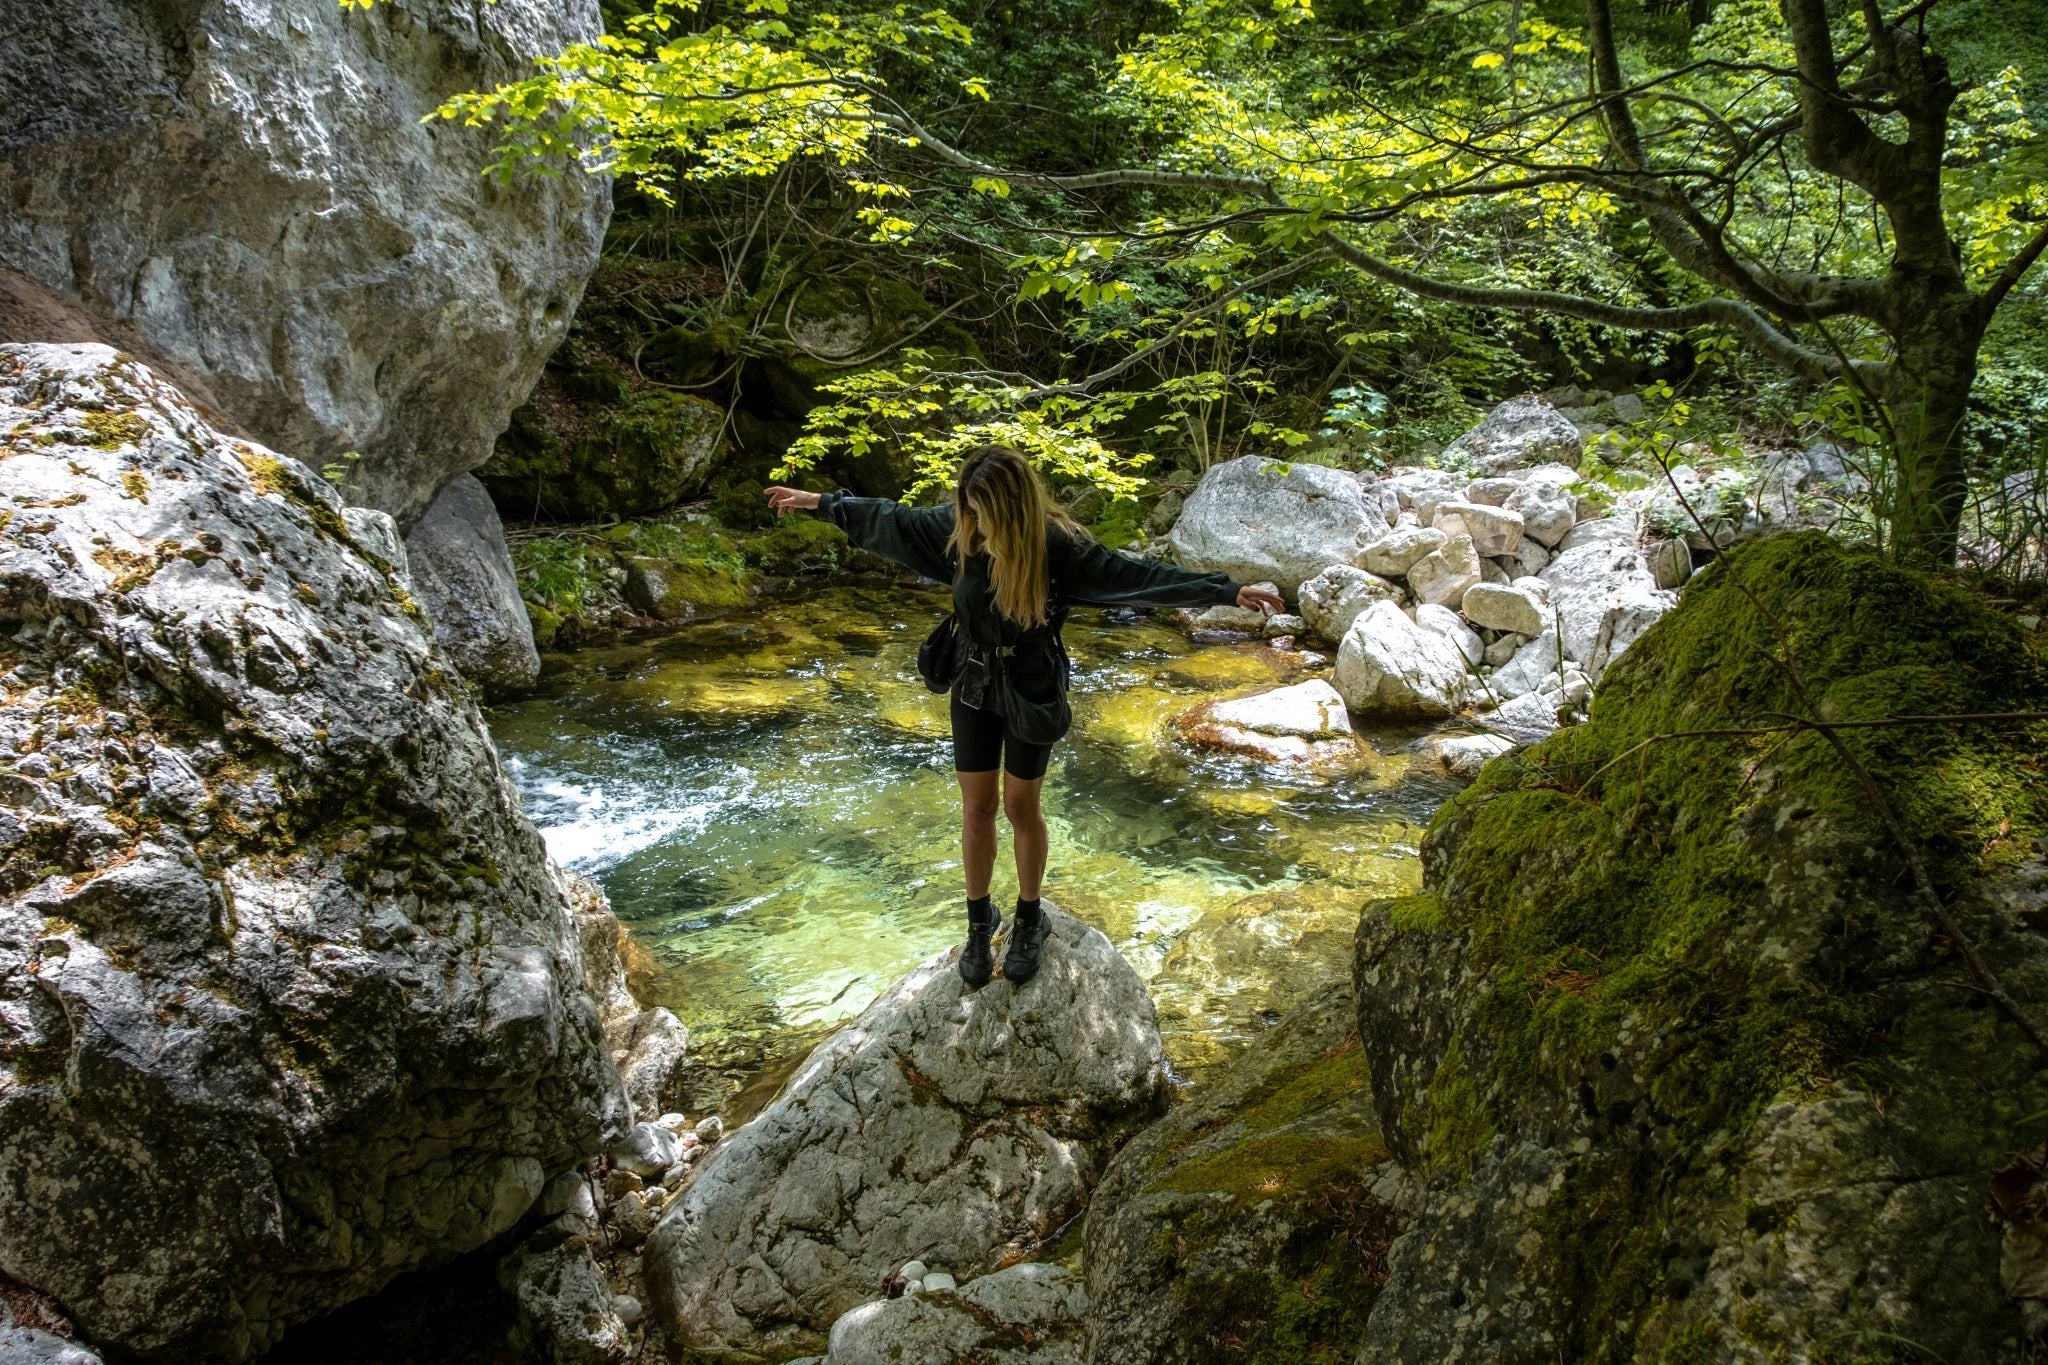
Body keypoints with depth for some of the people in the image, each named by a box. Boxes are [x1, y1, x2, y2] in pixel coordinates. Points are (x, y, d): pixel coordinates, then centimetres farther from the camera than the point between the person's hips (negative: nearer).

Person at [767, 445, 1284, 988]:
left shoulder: (1058, 545, -23)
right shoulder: (957, 527, -13)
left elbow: (1136, 575, -23)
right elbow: (890, 520, 2)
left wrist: (1227, 591, -26)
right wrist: (820, 503, 8)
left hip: (1031, 691, -3)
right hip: (973, 684, 3)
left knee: (1021, 808, 10)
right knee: (976, 809, 11)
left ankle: (1029, 918, 33)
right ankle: (979, 920, 32)